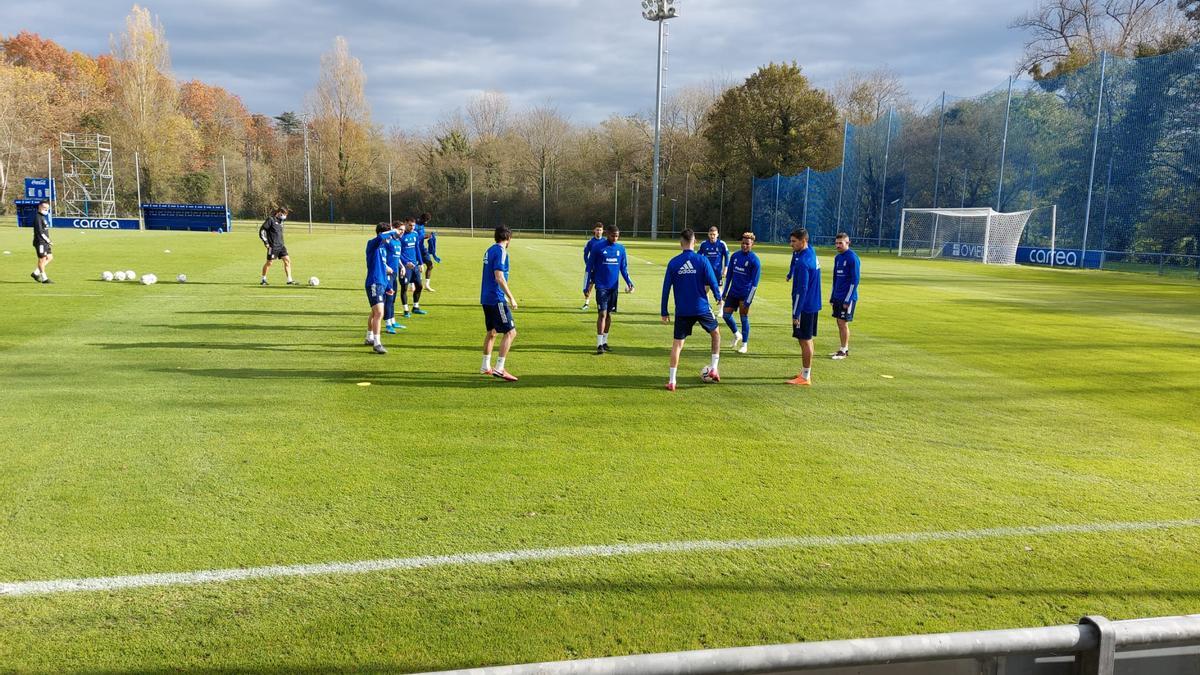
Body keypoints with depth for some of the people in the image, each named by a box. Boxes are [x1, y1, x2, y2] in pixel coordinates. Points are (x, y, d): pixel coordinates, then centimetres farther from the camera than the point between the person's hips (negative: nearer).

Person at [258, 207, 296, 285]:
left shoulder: (280, 221, 14)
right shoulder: (270, 219, -9)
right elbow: (262, 231, -10)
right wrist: (266, 242, -12)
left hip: (281, 246, 7)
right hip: (273, 246, -7)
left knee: (287, 260, -2)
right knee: (269, 262, 1)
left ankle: (289, 280, -1)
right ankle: (263, 279, 17)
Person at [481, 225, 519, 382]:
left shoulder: (490, 250, 15)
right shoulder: (501, 251, -12)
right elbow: (499, 277, -21)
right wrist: (511, 298, -18)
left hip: (486, 298, 10)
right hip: (496, 299, -10)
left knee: (492, 332, 20)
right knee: (510, 332, -8)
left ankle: (485, 367, 28)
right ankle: (499, 368, -12)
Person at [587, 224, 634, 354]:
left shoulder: (621, 249, 7)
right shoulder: (598, 248, -5)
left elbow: (624, 268, 12)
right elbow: (590, 266, 0)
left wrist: (629, 282, -1)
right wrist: (589, 284, -3)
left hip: (614, 287, 4)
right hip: (601, 286, -4)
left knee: (609, 314, 10)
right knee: (602, 314, -10)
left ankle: (604, 341, 20)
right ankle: (599, 344, -8)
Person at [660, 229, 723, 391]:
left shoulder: (673, 262, -2)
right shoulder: (702, 260, -7)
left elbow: (666, 288, -1)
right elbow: (712, 282, -6)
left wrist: (664, 312, 6)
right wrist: (718, 297, 15)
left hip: (682, 311, 1)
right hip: (702, 308, -1)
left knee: (677, 343, 5)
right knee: (716, 332, 24)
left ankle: (671, 381, 0)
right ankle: (713, 369, 21)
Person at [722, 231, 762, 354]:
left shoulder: (754, 260, -11)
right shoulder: (735, 255, 4)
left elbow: (755, 283, -13)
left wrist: (747, 301, -17)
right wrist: (725, 292, 10)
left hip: (745, 293, -5)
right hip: (733, 292, 5)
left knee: (744, 317, -1)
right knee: (726, 314, 4)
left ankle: (744, 344, 12)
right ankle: (737, 334, 29)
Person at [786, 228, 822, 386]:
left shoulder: (803, 263, -23)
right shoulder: (811, 250, 4)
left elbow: (801, 291, -24)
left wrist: (796, 314, -21)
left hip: (805, 307, -9)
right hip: (813, 305, 9)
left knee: (805, 340, -3)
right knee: (807, 339, 17)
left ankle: (805, 377, 2)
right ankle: (807, 372, 27)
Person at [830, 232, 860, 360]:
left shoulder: (852, 258, -13)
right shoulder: (837, 257, 11)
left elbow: (855, 280, -15)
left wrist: (848, 299, -18)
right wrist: (832, 296, 16)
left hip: (847, 297, -7)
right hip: (837, 297, 7)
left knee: (843, 323, -4)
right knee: (839, 323, 11)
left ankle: (844, 351, 5)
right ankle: (844, 349, 20)